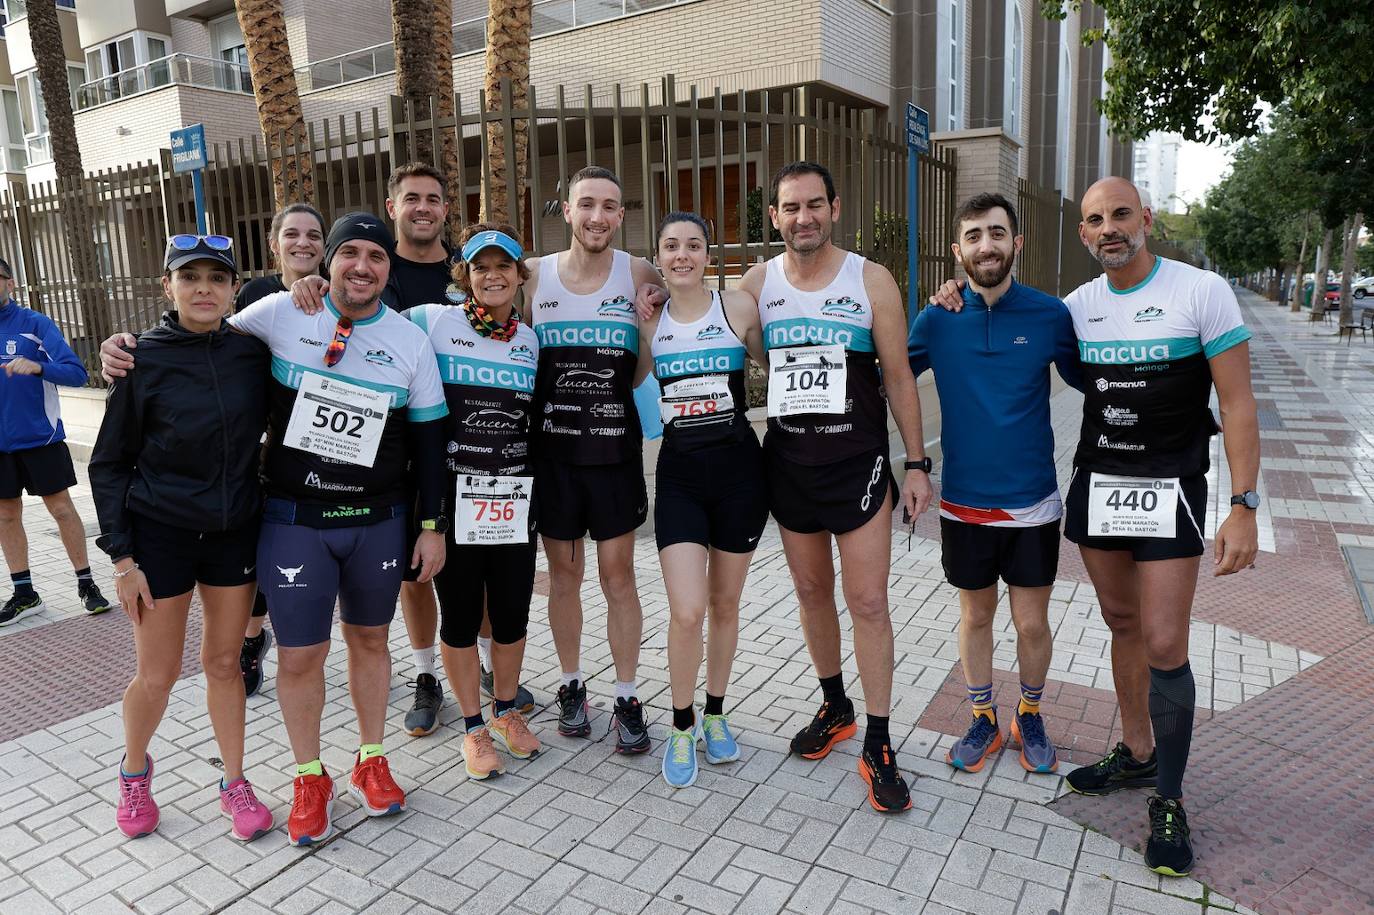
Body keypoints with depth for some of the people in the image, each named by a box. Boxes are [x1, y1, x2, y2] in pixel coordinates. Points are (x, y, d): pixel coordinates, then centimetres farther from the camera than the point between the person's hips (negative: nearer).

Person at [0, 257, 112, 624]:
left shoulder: (35, 324, -7)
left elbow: (76, 372, -16)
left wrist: (37, 366, -32)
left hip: (40, 435, -4)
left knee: (61, 508, 2)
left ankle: (86, 583, 14)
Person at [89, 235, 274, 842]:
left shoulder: (253, 353, -3)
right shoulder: (143, 359, -10)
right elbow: (109, 463, -5)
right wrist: (122, 558, -8)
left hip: (236, 531, 2)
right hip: (161, 534, -2)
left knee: (223, 662, 12)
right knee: (158, 674, 8)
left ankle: (234, 783, 27)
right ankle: (135, 770, 37)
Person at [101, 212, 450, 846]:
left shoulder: (411, 342, -1)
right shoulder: (281, 314, -4)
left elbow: (427, 439, 2)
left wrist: (432, 525, 2)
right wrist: (130, 350, -6)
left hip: (379, 523, 1)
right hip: (294, 520, -1)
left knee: (369, 639, 15)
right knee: (299, 654, 4)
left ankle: (371, 764, 34)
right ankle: (309, 779, 27)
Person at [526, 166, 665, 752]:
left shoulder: (640, 276, -2)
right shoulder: (533, 276, 1)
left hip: (615, 450, -1)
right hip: (551, 450, 1)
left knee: (618, 575, 4)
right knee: (563, 574, 11)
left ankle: (627, 699, 17)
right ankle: (572, 686, 29)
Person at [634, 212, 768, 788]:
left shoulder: (740, 307, -2)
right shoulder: (649, 323, 5)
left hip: (738, 467, 0)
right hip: (679, 472, 1)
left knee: (725, 604, 12)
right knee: (686, 612, -10)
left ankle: (714, 713, 34)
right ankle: (681, 727, 14)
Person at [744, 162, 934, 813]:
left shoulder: (871, 281, -4)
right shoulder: (755, 284, 2)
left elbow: (899, 377, -2)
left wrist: (917, 463, -3)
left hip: (857, 460, -2)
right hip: (787, 460, 3)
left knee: (868, 601, -2)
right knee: (811, 590, 14)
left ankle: (878, 747, 11)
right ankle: (835, 707, 35)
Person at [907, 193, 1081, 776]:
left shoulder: (1050, 315, -6)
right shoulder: (937, 320, -4)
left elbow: (1089, 380, 8)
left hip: (1033, 500, 0)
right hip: (964, 500, 1)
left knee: (1032, 623, 8)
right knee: (976, 615, 15)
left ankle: (1030, 716, 35)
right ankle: (984, 719, 35)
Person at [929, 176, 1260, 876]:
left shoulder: (1202, 291, -9)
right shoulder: (1077, 306, 4)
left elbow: (1237, 404, -10)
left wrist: (1243, 507, -15)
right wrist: (961, 299, 0)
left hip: (1167, 490, -4)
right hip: (1094, 484, 5)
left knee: (1163, 644, -7)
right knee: (1122, 624, 14)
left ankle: (1168, 803, 9)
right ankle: (1137, 754, 32)